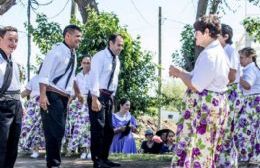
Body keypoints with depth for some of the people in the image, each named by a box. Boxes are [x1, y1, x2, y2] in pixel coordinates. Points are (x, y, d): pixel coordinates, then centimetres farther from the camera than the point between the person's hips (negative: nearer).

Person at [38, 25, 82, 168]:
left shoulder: (73, 54, 15)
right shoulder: (57, 51, -11)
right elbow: (44, 74, -18)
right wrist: (43, 95, -25)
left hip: (64, 97, 9)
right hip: (52, 96, -9)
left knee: (58, 131, 10)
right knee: (54, 130, -9)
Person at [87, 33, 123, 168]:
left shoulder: (116, 60, 15)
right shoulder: (100, 57, -11)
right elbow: (94, 77, -18)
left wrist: (112, 97, 13)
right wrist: (95, 99, -24)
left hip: (109, 96, 9)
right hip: (98, 96, -9)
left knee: (109, 129, 10)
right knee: (98, 128, -8)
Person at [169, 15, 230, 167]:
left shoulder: (209, 55, -20)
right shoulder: (219, 52, 12)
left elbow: (195, 86, -20)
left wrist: (179, 73, -6)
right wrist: (182, 72, 11)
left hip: (204, 106, -10)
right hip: (215, 103, 10)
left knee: (196, 146, -4)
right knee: (206, 147, 15)